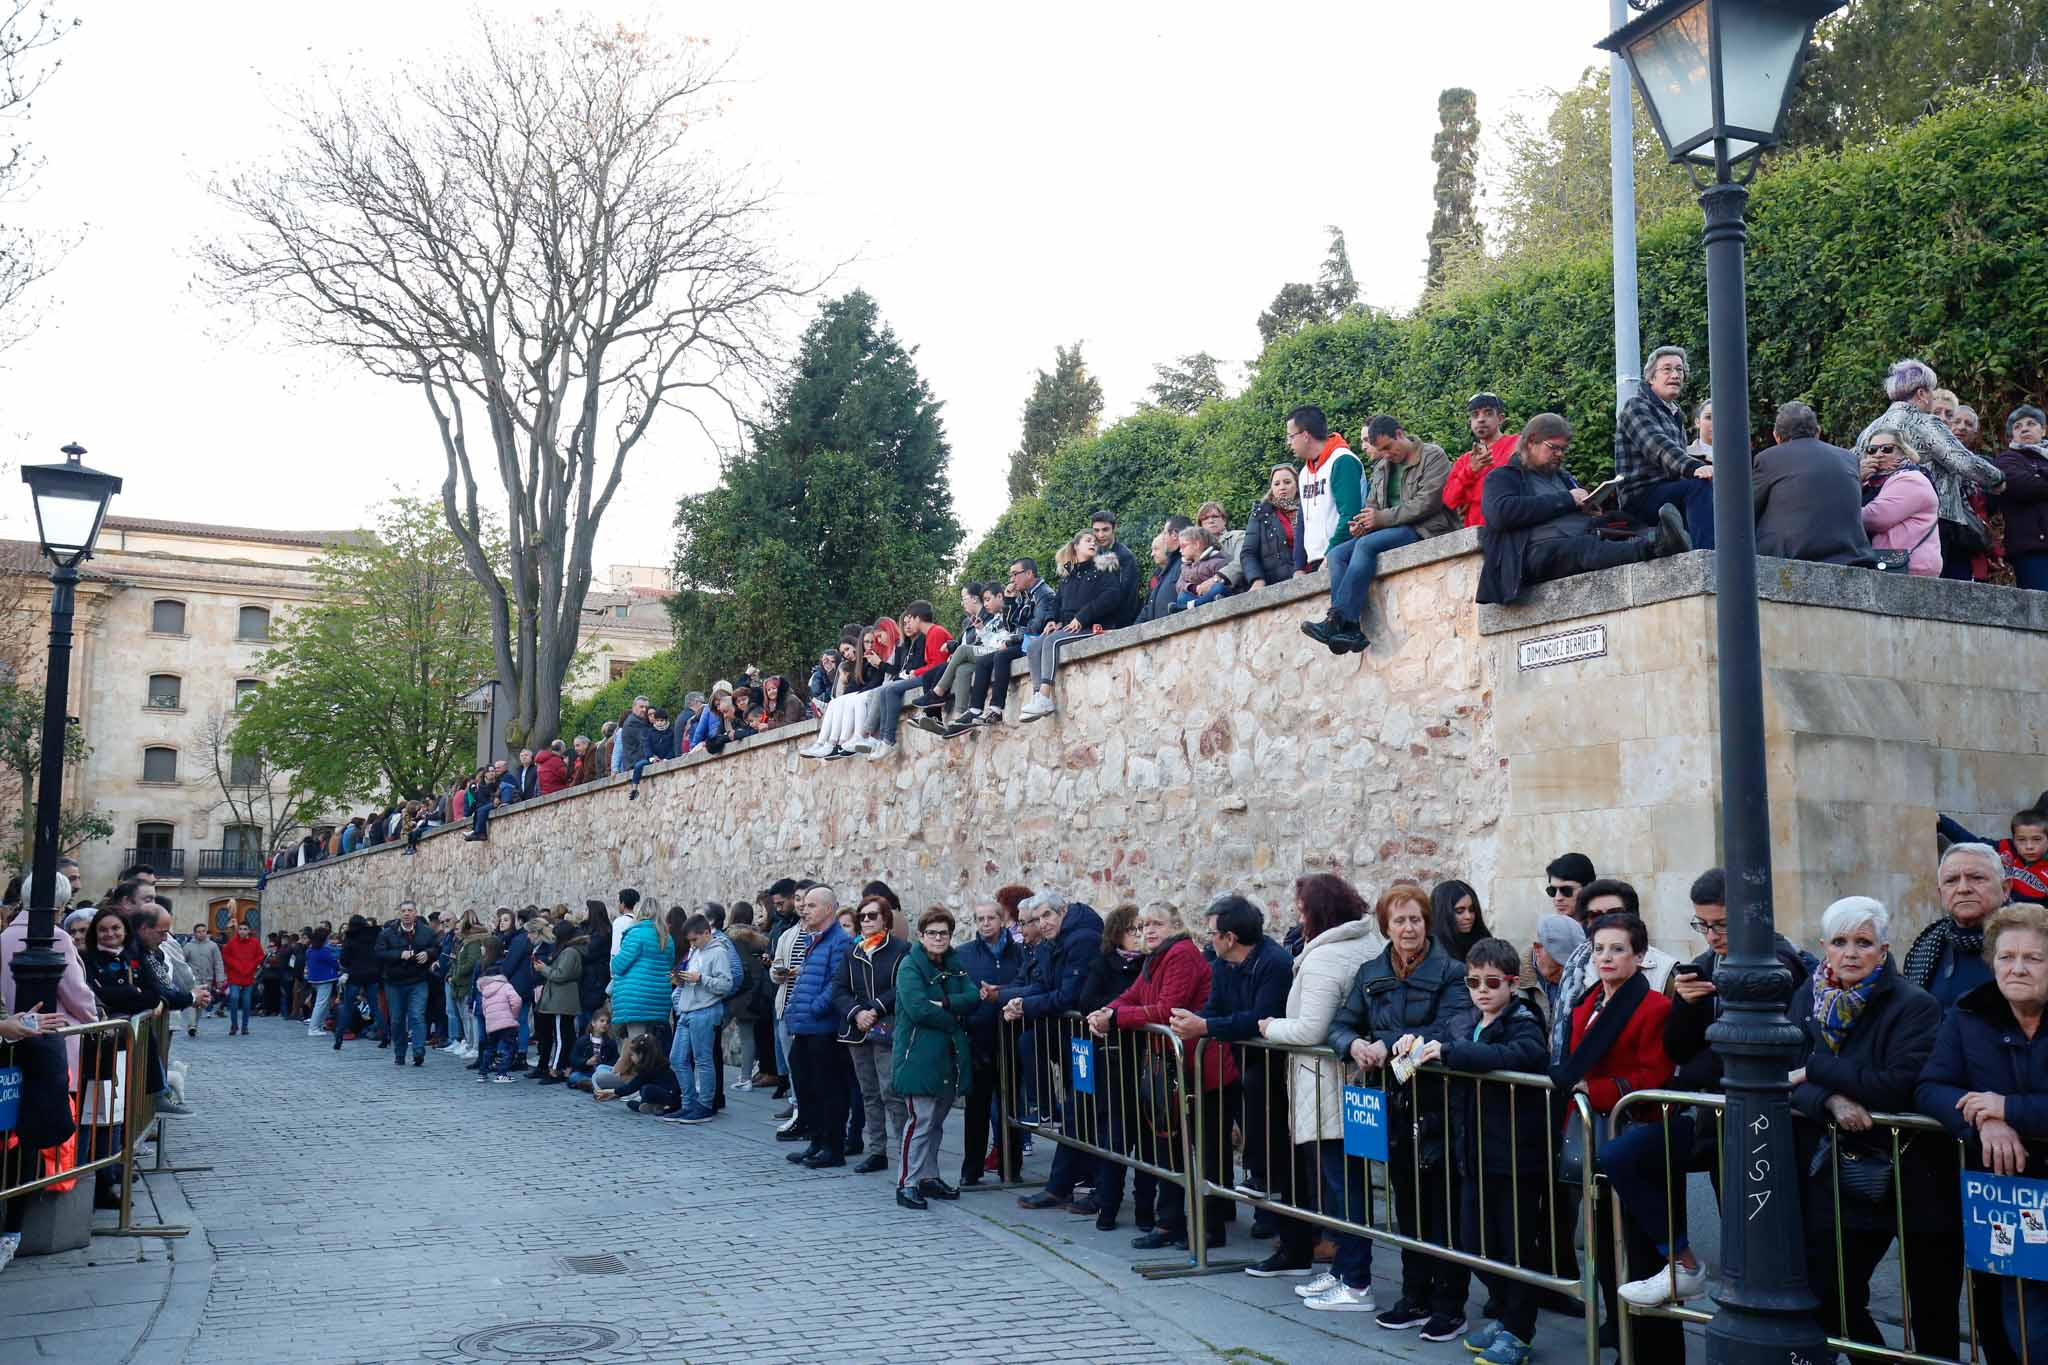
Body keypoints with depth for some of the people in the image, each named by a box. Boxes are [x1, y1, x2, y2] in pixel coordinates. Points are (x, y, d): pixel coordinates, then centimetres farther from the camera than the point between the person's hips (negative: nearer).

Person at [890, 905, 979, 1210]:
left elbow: (974, 998, -1)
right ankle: (907, 1183, -2)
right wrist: (953, 1021, -11)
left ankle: (929, 1177, 25)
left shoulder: (955, 965, 13)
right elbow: (917, 1008, -21)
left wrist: (945, 1004, -17)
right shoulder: (910, 966, -8)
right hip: (919, 1055, -7)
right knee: (920, 1119, -8)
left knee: (937, 1120, 14)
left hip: (949, 1056, 7)